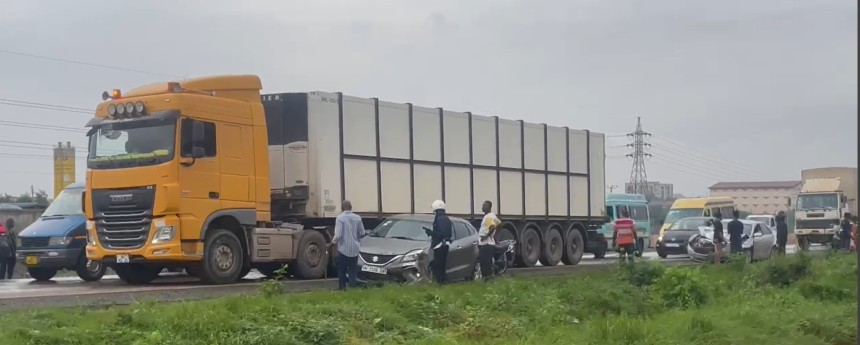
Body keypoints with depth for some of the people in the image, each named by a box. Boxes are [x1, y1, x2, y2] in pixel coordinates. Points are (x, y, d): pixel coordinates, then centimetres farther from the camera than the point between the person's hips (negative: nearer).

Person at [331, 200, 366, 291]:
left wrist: (333, 241, 3)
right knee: (352, 271, 7)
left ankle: (342, 288, 15)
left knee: (342, 270, 10)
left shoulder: (340, 218, -10)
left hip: (343, 248, -3)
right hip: (354, 249, 3)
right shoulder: (357, 218, 1)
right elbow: (362, 233, 6)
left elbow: (338, 235, -16)